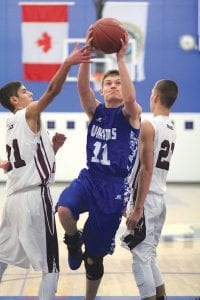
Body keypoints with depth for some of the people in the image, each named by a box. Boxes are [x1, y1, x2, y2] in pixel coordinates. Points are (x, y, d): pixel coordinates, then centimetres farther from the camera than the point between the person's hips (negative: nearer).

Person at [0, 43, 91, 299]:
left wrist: (52, 148, 15)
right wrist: (68, 63, -31)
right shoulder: (29, 114, -4)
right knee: (50, 266, -3)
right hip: (35, 197, -9)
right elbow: (52, 90, -22)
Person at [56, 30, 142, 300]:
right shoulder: (95, 111, 8)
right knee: (64, 210, -33)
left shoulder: (131, 114, 0)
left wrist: (120, 59, -27)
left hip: (115, 186, -2)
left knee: (95, 257, 4)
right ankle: (74, 242, 1)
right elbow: (82, 87, -12)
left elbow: (130, 98, -25)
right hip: (89, 177, 2)